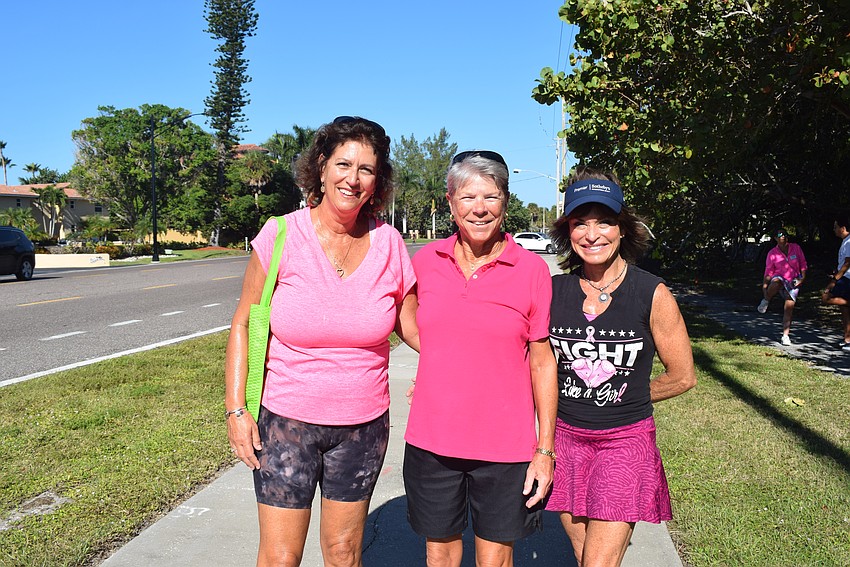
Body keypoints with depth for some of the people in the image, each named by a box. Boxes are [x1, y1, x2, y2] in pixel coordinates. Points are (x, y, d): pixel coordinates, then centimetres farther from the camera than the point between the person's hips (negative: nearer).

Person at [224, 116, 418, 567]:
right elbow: (243, 324, -3)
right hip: (285, 421, -2)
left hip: (363, 427, 2)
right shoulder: (281, 235, -10)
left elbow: (412, 327, 5)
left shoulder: (388, 244, -4)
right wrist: (236, 408, -6)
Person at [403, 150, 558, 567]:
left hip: (504, 448, -2)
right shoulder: (426, 260, 0)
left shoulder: (532, 270, -7)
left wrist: (545, 449, -3)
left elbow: (542, 362, -3)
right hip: (431, 440, 2)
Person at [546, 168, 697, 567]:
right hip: (566, 437, 3)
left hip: (625, 440, -2)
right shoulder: (552, 291, -2)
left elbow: (683, 377, 2)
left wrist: (626, 396, 8)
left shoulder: (652, 294, -8)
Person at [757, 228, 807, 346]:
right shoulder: (772, 253, -5)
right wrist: (764, 285, -7)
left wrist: (802, 278, -2)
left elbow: (803, 264, 7)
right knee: (776, 283, -42)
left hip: (793, 282, 2)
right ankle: (765, 302, -15)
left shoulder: (796, 247, -1)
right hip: (779, 278, -2)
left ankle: (785, 336, 2)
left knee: (789, 307, -5)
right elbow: (768, 271, 0)